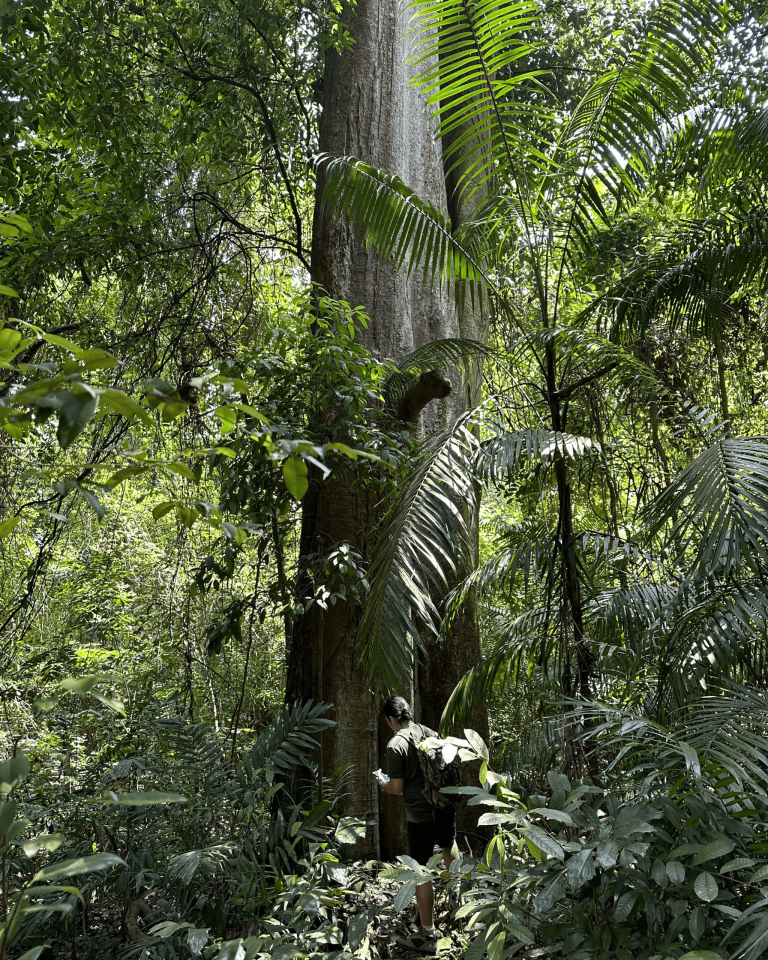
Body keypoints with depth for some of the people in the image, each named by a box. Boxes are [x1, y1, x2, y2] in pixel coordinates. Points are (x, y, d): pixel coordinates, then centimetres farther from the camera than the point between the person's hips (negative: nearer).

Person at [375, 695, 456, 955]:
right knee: (449, 850, 31)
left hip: (420, 814, -7)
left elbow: (397, 788, -14)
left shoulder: (395, 746, -17)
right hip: (445, 805, 7)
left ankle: (428, 936, 10)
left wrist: (381, 783, 6)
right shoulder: (430, 733, 0)